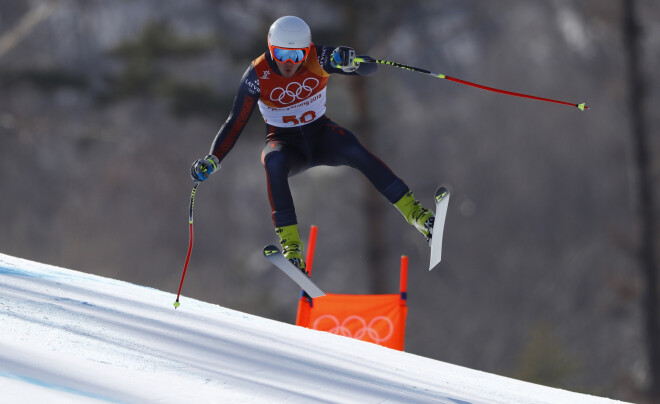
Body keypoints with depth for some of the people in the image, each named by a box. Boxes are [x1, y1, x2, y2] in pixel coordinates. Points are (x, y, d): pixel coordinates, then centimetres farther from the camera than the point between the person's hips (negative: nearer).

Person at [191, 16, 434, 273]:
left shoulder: (318, 59, -17)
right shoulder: (257, 75, -17)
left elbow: (369, 68, -24)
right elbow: (235, 124, -12)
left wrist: (351, 61, -47)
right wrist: (212, 160, -25)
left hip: (320, 135, 1)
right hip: (285, 143, -1)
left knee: (355, 151, -31)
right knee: (274, 162, -36)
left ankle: (415, 213, -24)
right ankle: (291, 248, -39)